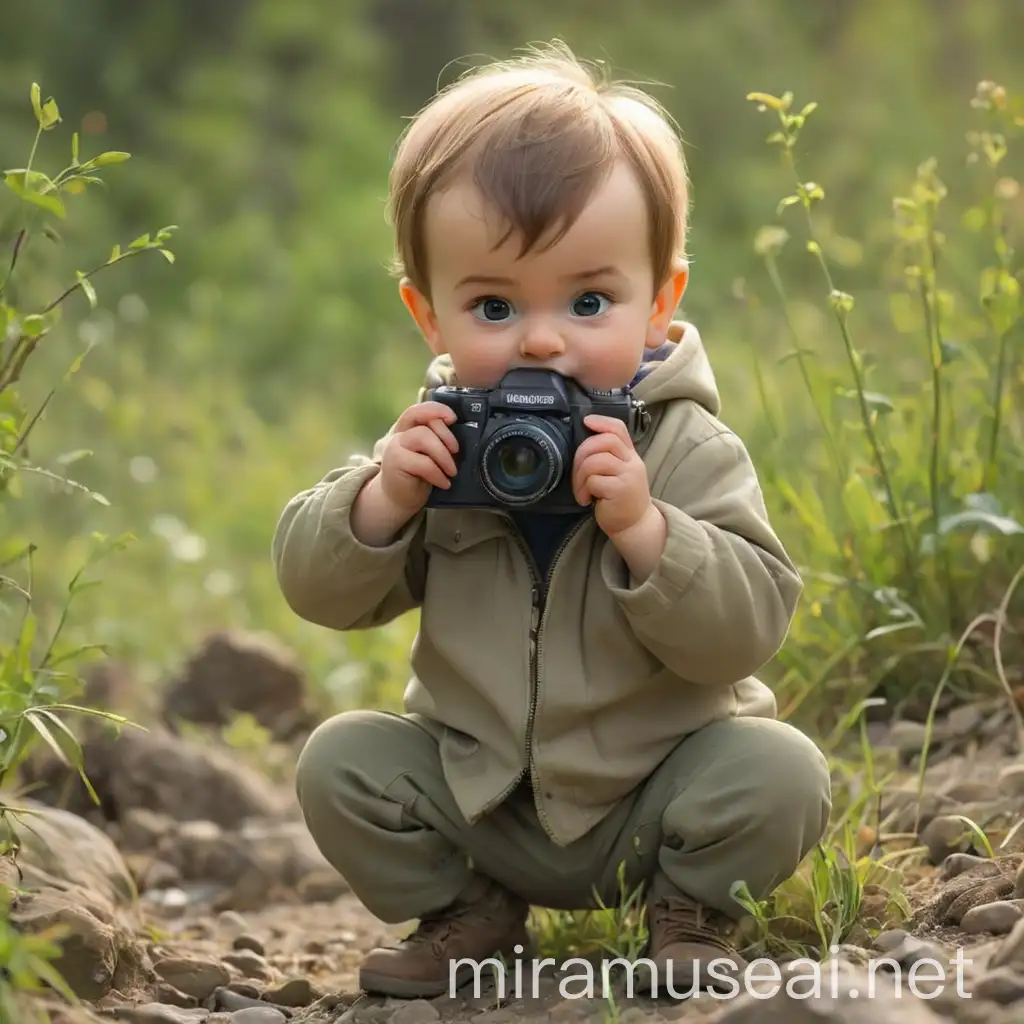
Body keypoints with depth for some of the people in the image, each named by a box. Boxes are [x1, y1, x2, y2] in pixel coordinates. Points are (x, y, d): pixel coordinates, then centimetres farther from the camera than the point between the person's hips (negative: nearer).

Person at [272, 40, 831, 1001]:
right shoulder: (435, 444, -6)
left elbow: (747, 629, -23)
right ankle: (468, 916, 9)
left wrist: (642, 525, -37)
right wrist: (384, 498, -26)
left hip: (657, 791, -3)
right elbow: (318, 588, -6)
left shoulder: (689, 451, -15)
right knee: (340, 761, -14)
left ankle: (691, 912, 4)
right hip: (476, 783, 3)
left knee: (779, 772, -25)